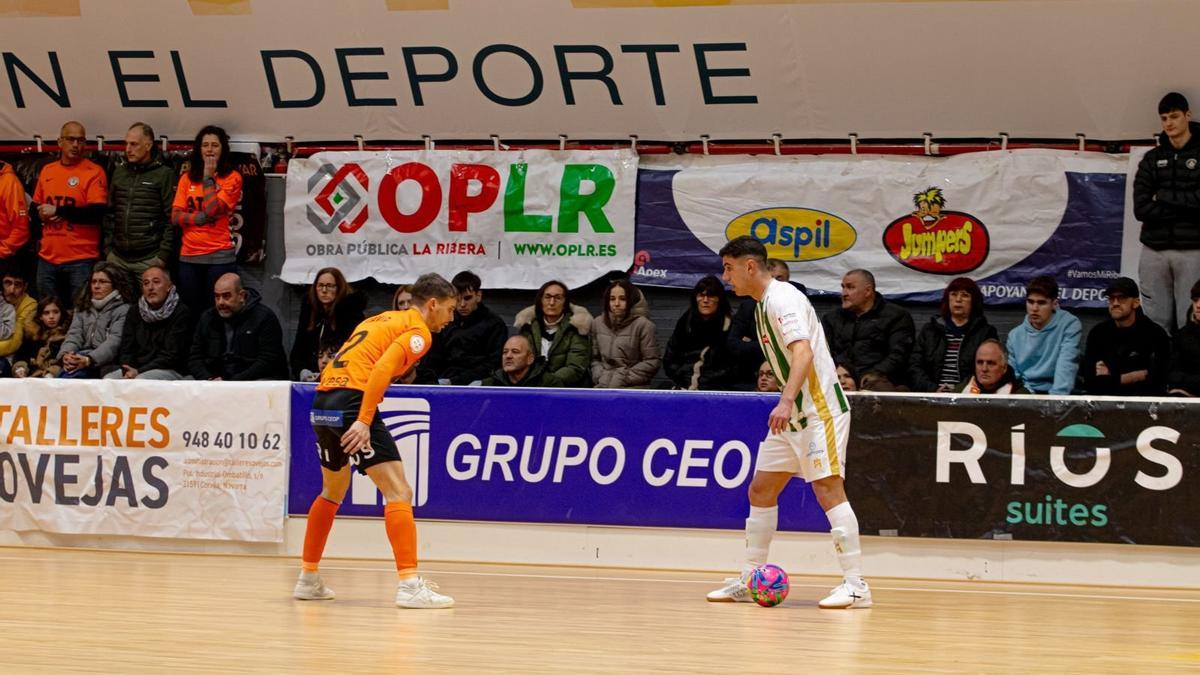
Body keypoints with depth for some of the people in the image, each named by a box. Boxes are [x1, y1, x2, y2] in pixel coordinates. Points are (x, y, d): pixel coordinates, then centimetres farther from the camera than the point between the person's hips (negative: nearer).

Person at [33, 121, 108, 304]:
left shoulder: (94, 172, -5)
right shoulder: (47, 170, 13)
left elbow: (98, 213, -15)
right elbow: (35, 207, 23)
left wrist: (58, 210, -13)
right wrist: (41, 214, -2)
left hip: (81, 260, -5)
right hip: (48, 257, 5)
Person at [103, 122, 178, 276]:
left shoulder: (164, 174, -2)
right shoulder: (119, 172, 14)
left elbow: (172, 219, -6)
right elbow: (110, 214, 18)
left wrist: (163, 255, -10)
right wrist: (108, 247, 10)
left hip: (150, 259, -5)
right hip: (117, 258, 5)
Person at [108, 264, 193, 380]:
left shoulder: (181, 313, -4)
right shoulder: (134, 313, 15)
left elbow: (171, 356, -11)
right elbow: (126, 350, 11)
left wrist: (139, 371, -18)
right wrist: (128, 371, -12)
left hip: (170, 371, -5)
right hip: (136, 368, 5)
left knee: (140, 381, -35)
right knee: (108, 379, -22)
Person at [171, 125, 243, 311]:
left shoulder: (232, 178, -1)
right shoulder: (187, 178, 11)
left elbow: (213, 209, -14)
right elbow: (175, 217, 4)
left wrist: (208, 177, -6)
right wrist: (202, 217, -11)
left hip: (220, 256, -4)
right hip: (189, 256, 4)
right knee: (190, 311, 5)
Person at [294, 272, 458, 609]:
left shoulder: (381, 319, 26)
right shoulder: (418, 331, -1)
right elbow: (383, 368, -17)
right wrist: (364, 421, -21)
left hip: (322, 403, 9)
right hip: (353, 403, -9)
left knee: (333, 492, 27)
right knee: (398, 492, -10)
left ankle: (308, 578, 33)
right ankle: (409, 584, -20)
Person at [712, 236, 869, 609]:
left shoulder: (782, 299, -15)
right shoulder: (763, 305, 16)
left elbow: (804, 353, -28)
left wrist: (786, 401, -39)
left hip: (819, 408, -10)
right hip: (792, 413, 11)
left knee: (828, 488, -15)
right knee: (760, 491, 10)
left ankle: (855, 584, -15)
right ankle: (750, 581, 16)